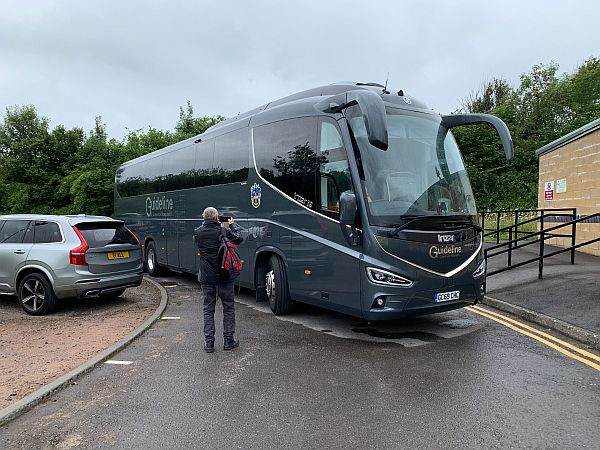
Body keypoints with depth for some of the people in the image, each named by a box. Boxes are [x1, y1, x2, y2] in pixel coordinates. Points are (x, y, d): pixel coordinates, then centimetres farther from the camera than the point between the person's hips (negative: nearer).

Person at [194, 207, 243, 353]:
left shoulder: (198, 232, -7)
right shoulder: (224, 231, -14)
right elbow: (239, 238, -1)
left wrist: (205, 224, 16)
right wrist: (233, 225, 11)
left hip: (206, 277, 2)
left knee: (208, 309, 11)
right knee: (228, 307, 11)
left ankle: (209, 342, 11)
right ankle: (228, 340, 14)